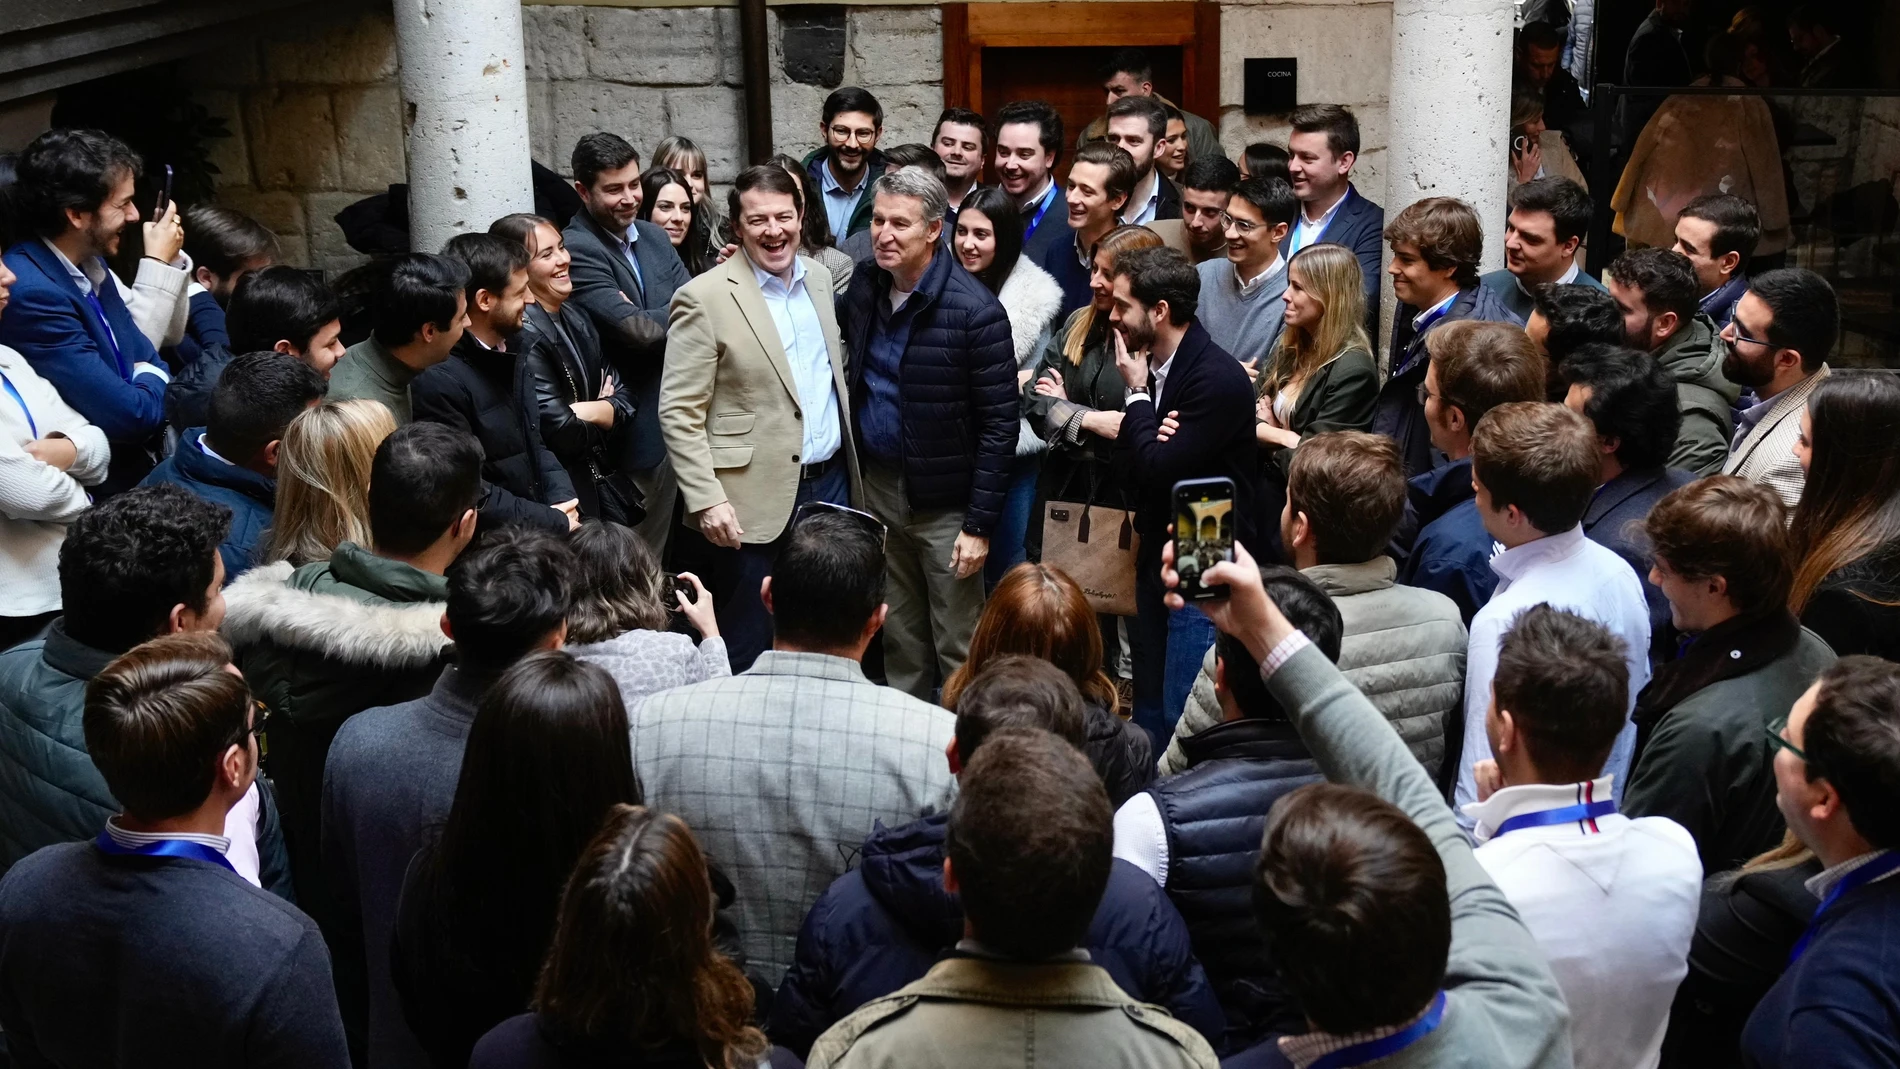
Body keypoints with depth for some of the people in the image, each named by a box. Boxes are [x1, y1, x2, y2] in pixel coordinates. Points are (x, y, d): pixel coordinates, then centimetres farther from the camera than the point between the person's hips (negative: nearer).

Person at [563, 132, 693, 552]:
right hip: (625, 434, -7)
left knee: (656, 555, 18)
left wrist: (648, 316, -15)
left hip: (670, 423, 7)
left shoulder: (653, 236, 10)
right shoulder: (577, 250, -16)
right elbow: (638, 330, -23)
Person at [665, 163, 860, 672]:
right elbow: (678, 413, -11)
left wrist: (850, 465, 14)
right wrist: (706, 500, -18)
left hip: (831, 482, 6)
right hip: (757, 501, -6)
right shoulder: (706, 298, -11)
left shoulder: (820, 278, 8)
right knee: (749, 650, 5)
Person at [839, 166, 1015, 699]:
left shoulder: (975, 311, -19)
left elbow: (1000, 424, -16)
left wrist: (979, 524, -16)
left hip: (945, 501, -6)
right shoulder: (864, 286, 1)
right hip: (877, 485, 6)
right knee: (898, 640, 19)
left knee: (958, 653, 4)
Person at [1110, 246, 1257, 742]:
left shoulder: (1219, 378, -19)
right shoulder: (1150, 366, 7)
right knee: (1149, 706, 17)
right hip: (1158, 561, 9)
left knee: (1184, 718, -6)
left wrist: (1137, 393, -11)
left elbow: (1160, 469, -23)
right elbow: (1129, 460, 8)